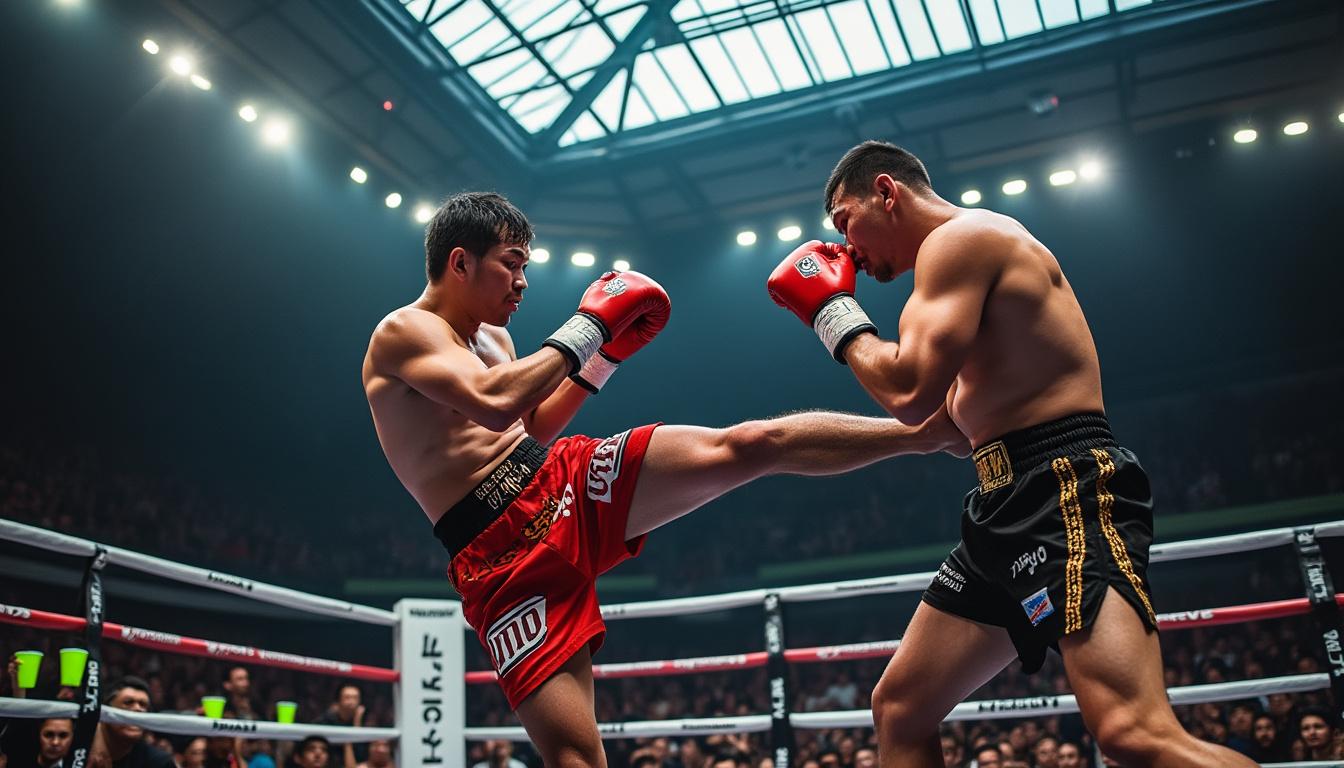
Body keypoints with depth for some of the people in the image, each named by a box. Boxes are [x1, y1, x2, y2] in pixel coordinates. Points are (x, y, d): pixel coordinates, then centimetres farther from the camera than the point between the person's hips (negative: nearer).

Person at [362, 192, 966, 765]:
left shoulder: (492, 336, 19)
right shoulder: (401, 334, -7)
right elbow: (494, 405, -25)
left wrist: (607, 356, 18)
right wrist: (588, 326, -14)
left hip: (572, 479, 7)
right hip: (504, 557, -6)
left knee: (748, 445, -12)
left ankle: (928, 431, -6)